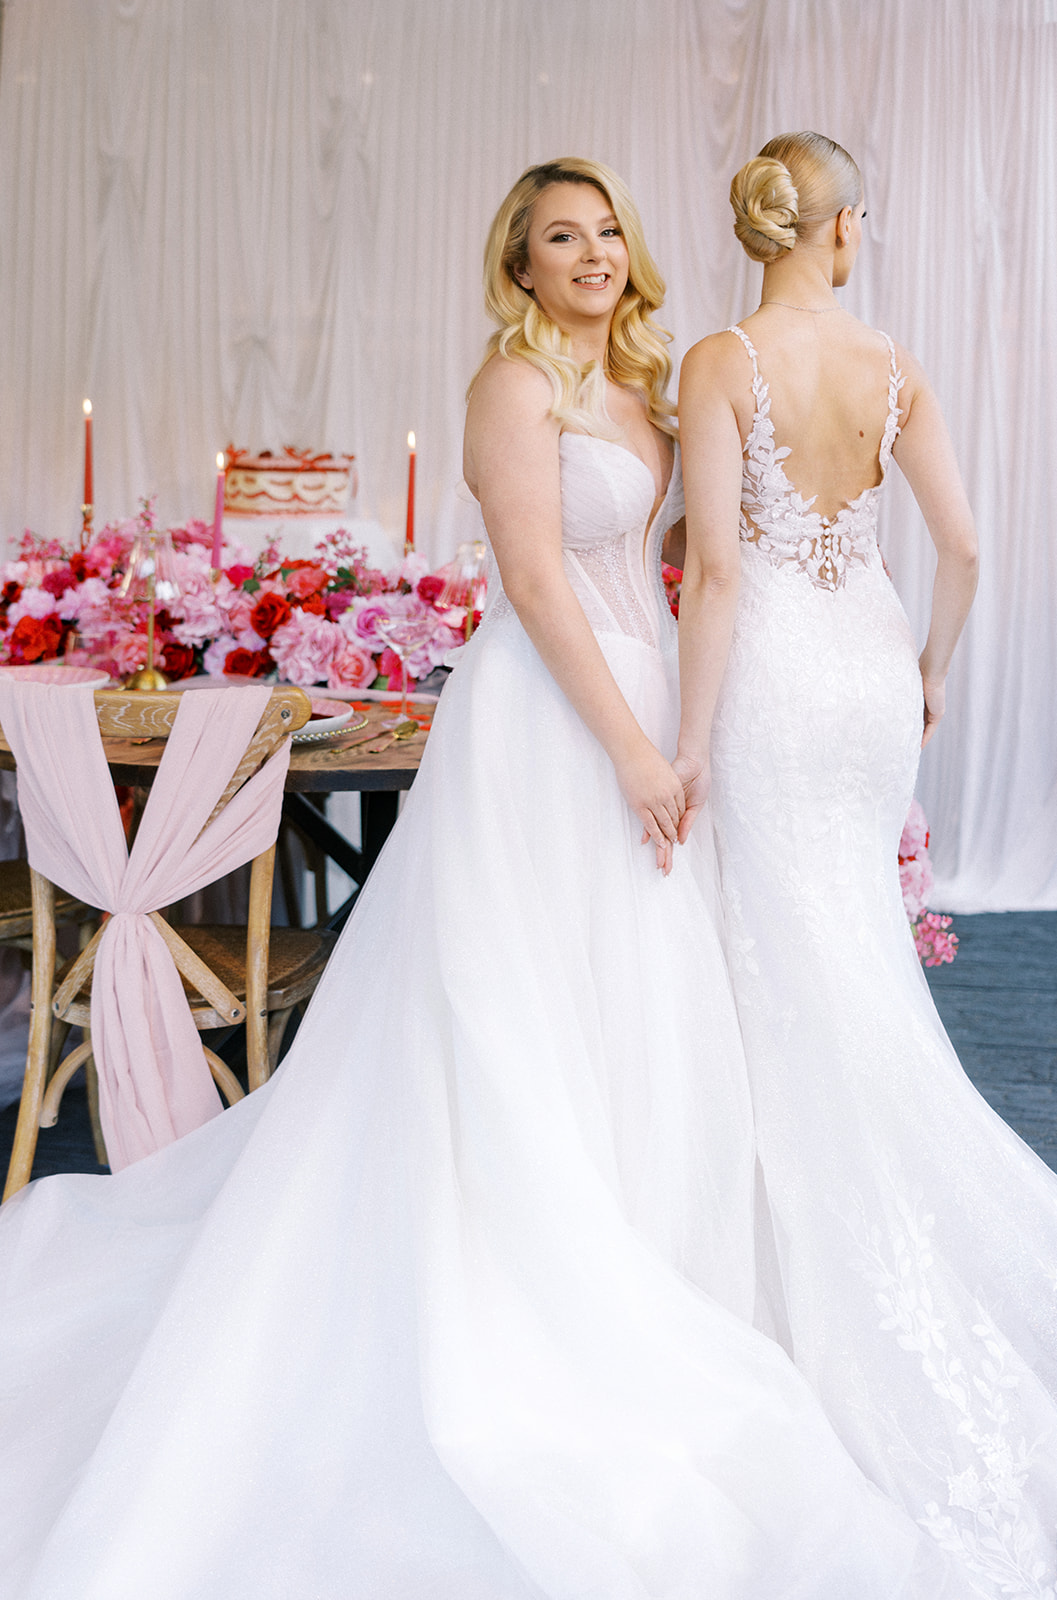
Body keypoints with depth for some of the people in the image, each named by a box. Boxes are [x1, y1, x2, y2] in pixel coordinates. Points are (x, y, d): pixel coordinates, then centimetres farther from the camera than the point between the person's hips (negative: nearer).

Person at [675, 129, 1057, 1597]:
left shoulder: (721, 362, -10)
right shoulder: (895, 365, 2)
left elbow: (717, 567, -17)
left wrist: (692, 740, -14)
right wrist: (932, 666, 18)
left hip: (774, 669, -4)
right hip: (872, 656, 5)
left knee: (796, 963, 4)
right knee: (855, 948, 17)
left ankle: (834, 1270, 14)